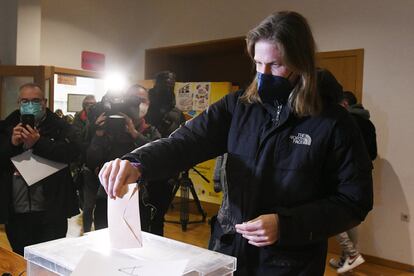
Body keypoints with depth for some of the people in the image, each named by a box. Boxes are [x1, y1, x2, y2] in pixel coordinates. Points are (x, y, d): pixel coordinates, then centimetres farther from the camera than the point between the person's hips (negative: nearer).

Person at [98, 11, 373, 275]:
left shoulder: (335, 122, -11)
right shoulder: (238, 106, -3)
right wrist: (137, 163, -33)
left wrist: (285, 225, -19)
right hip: (228, 249, 3)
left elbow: (355, 201, -9)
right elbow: (188, 140, -14)